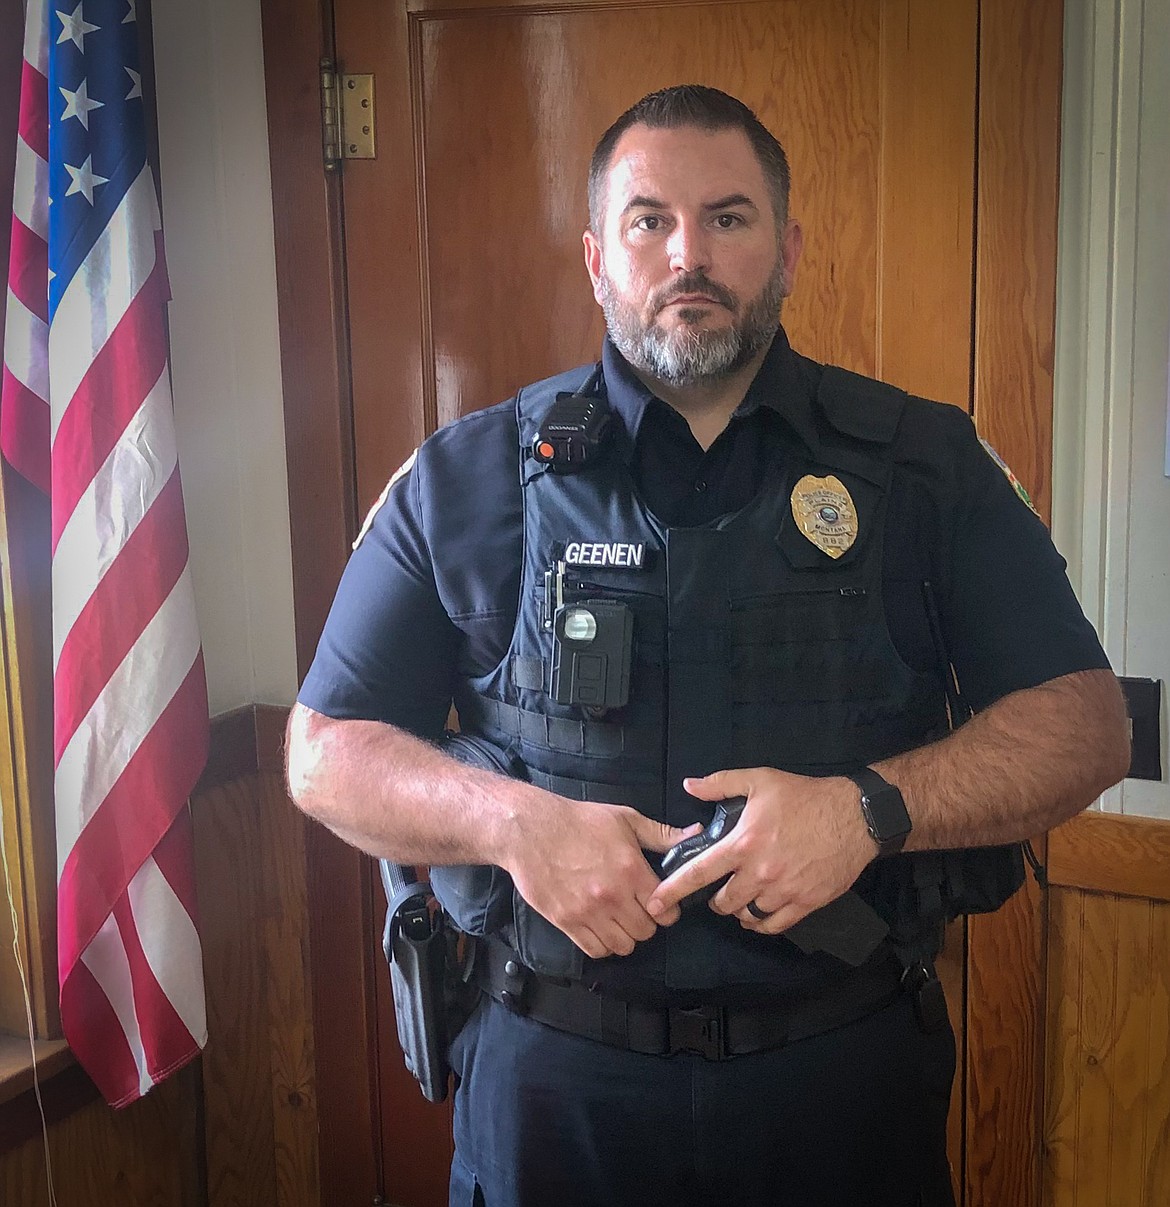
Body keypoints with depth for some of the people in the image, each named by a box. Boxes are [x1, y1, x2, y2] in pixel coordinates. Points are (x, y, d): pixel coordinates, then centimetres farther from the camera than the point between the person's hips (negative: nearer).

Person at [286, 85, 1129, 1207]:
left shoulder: (925, 464, -1)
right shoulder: (467, 477, -1)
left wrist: (869, 808, -19)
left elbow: (1086, 722, -3)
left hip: (849, 1073, 1)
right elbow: (324, 751, 1)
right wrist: (513, 821, -18)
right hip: (554, 1074, 0)